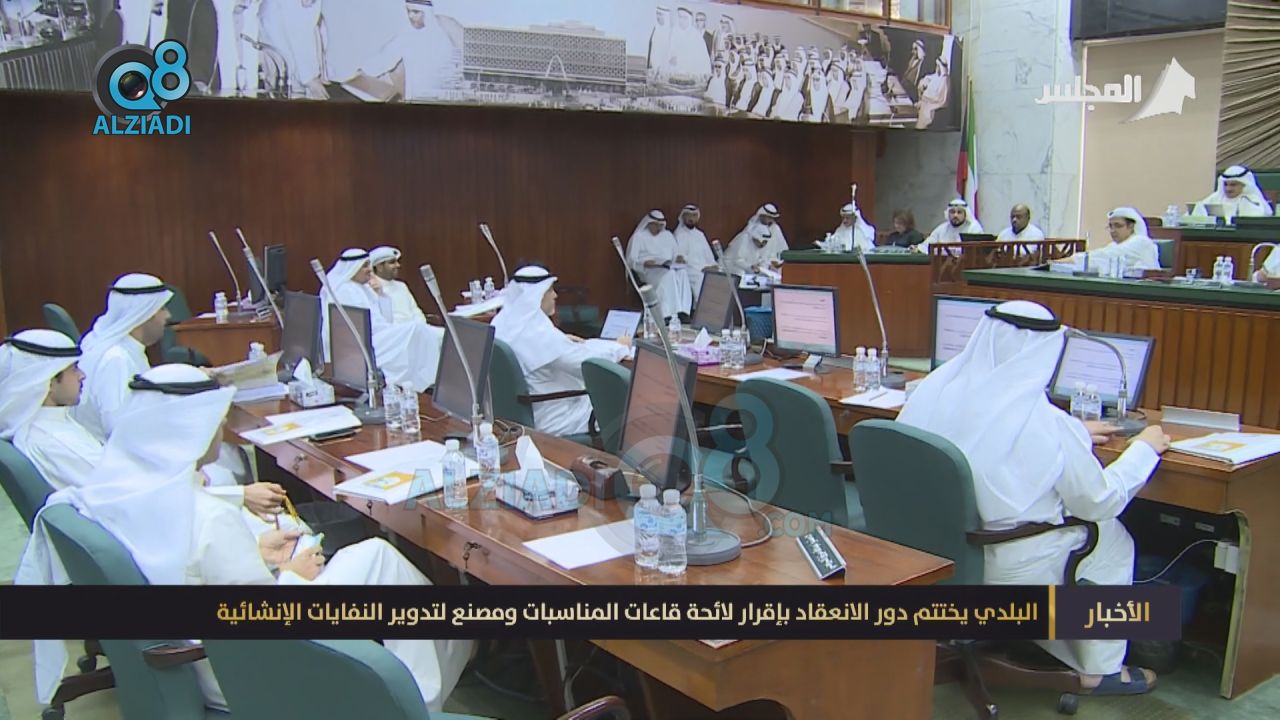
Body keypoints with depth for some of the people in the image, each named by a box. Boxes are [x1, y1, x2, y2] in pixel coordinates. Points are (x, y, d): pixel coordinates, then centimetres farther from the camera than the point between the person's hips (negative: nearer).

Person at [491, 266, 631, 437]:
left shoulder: (502, 323, -3)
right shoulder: (538, 332, -30)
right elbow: (591, 363, -22)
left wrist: (563, 341, 15)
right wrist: (620, 346, -5)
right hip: (551, 422, -9)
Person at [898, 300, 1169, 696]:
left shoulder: (936, 388, -8)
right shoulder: (1045, 424, -23)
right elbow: (1101, 501, -7)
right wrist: (1144, 449, 10)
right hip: (1000, 574, -5)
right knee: (1112, 536, 21)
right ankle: (1100, 669, 32)